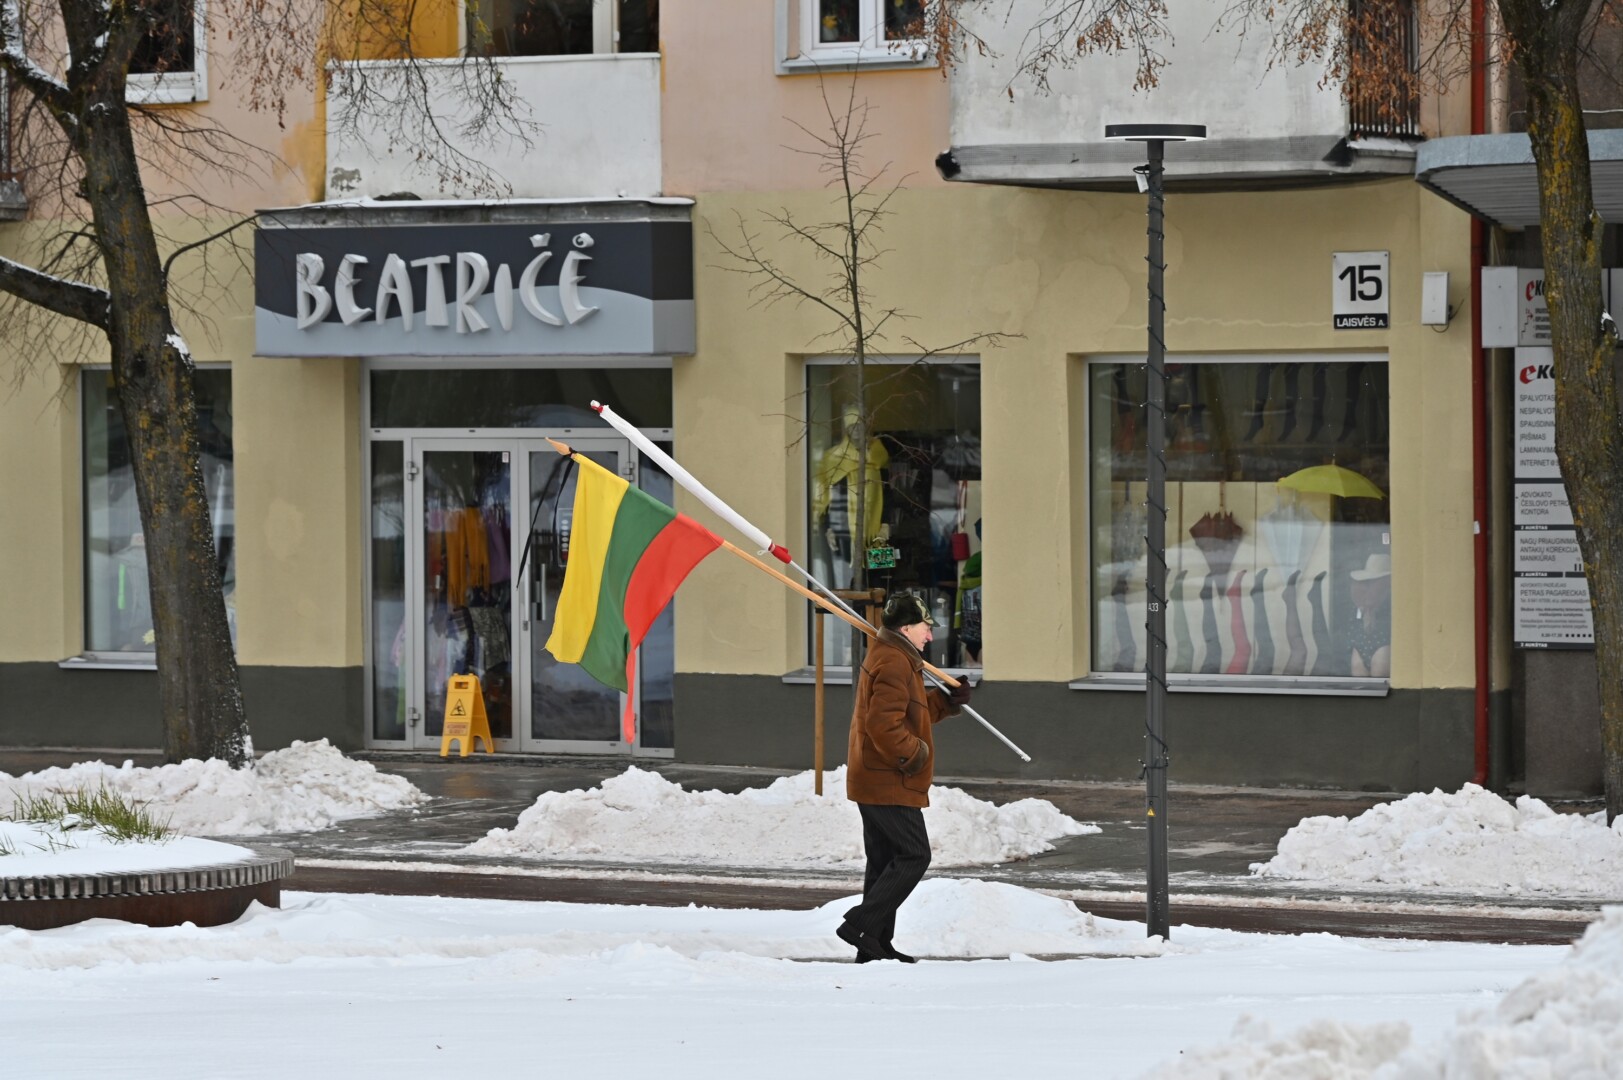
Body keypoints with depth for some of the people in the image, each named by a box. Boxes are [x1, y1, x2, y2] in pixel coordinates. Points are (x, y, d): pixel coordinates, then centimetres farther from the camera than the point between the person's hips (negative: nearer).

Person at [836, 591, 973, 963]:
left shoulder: (889, 658, 19)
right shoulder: (893, 664, -16)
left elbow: (909, 712, 27)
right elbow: (885, 725, -26)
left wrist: (947, 701, 17)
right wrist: (916, 754, -16)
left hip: (873, 783, 11)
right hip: (889, 784, -11)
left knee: (886, 860, 12)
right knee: (914, 856, -9)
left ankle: (876, 945, 13)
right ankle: (861, 925, -12)